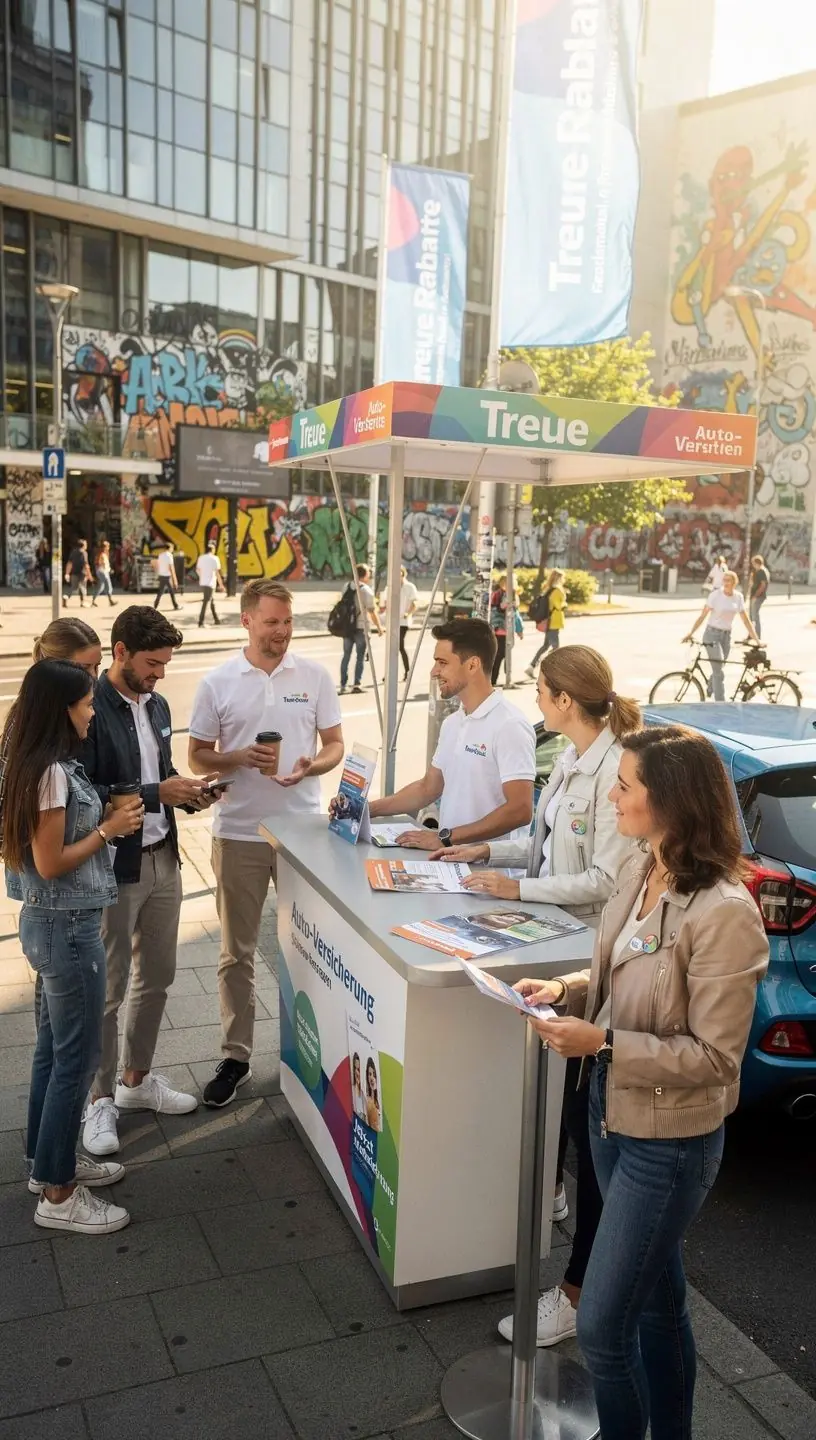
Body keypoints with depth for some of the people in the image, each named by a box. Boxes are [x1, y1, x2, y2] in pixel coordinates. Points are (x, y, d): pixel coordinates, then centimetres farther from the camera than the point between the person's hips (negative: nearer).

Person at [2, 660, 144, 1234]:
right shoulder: (51, 772, -22)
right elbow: (50, 862, -21)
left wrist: (107, 818, 7)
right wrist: (108, 830, -13)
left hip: (53, 922, 10)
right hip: (67, 927, -10)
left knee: (55, 1048, 20)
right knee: (76, 1057, 2)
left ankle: (50, 1160, 35)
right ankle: (58, 1194, 15)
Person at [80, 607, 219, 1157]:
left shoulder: (157, 705, 8)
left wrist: (188, 792, 0)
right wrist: (157, 793, -23)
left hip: (163, 860, 8)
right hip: (114, 868, -8)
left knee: (156, 978, 17)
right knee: (109, 989, 5)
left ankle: (136, 1079, 35)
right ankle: (100, 1098, 22)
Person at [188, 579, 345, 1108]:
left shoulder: (315, 676, 0)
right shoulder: (218, 683, -2)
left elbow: (335, 745, 4)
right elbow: (198, 757, 3)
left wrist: (311, 766, -18)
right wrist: (240, 758, -17)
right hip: (239, 833, 0)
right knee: (237, 952, 9)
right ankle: (236, 1057, 23)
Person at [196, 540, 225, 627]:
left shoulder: (201, 558, 7)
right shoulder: (214, 558, -10)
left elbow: (197, 570, 16)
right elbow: (217, 573, -13)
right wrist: (221, 585, -7)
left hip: (202, 583, 7)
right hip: (210, 583, -7)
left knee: (212, 601, 19)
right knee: (205, 603, -6)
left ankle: (216, 620, 27)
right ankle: (201, 623, -10)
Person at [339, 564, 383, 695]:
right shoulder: (366, 590, -11)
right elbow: (372, 612, -11)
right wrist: (379, 627, -2)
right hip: (361, 627, -4)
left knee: (346, 655, 11)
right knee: (360, 656, 6)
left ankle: (343, 685, 10)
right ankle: (357, 684, 1)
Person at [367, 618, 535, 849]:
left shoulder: (509, 725, -13)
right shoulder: (452, 723, 12)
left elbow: (519, 810, -18)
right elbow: (428, 788, 22)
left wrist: (446, 838, -19)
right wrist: (368, 809, 13)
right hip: (450, 855, 7)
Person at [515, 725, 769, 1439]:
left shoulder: (723, 912, -27)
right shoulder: (639, 870, -3)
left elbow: (713, 1057, -22)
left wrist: (601, 1044, -26)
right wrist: (569, 988, -5)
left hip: (669, 1142, -8)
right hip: (613, 1110, 8)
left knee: (602, 1325, 5)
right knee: (657, 1299, 26)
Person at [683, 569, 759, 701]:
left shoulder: (738, 597, 2)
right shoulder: (715, 595, -10)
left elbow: (745, 620, 5)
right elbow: (702, 616, -10)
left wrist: (757, 640, 2)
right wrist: (691, 633, -18)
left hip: (726, 635, 5)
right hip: (712, 634, -5)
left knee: (718, 670, 11)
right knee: (719, 671, -11)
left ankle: (709, 693, 31)